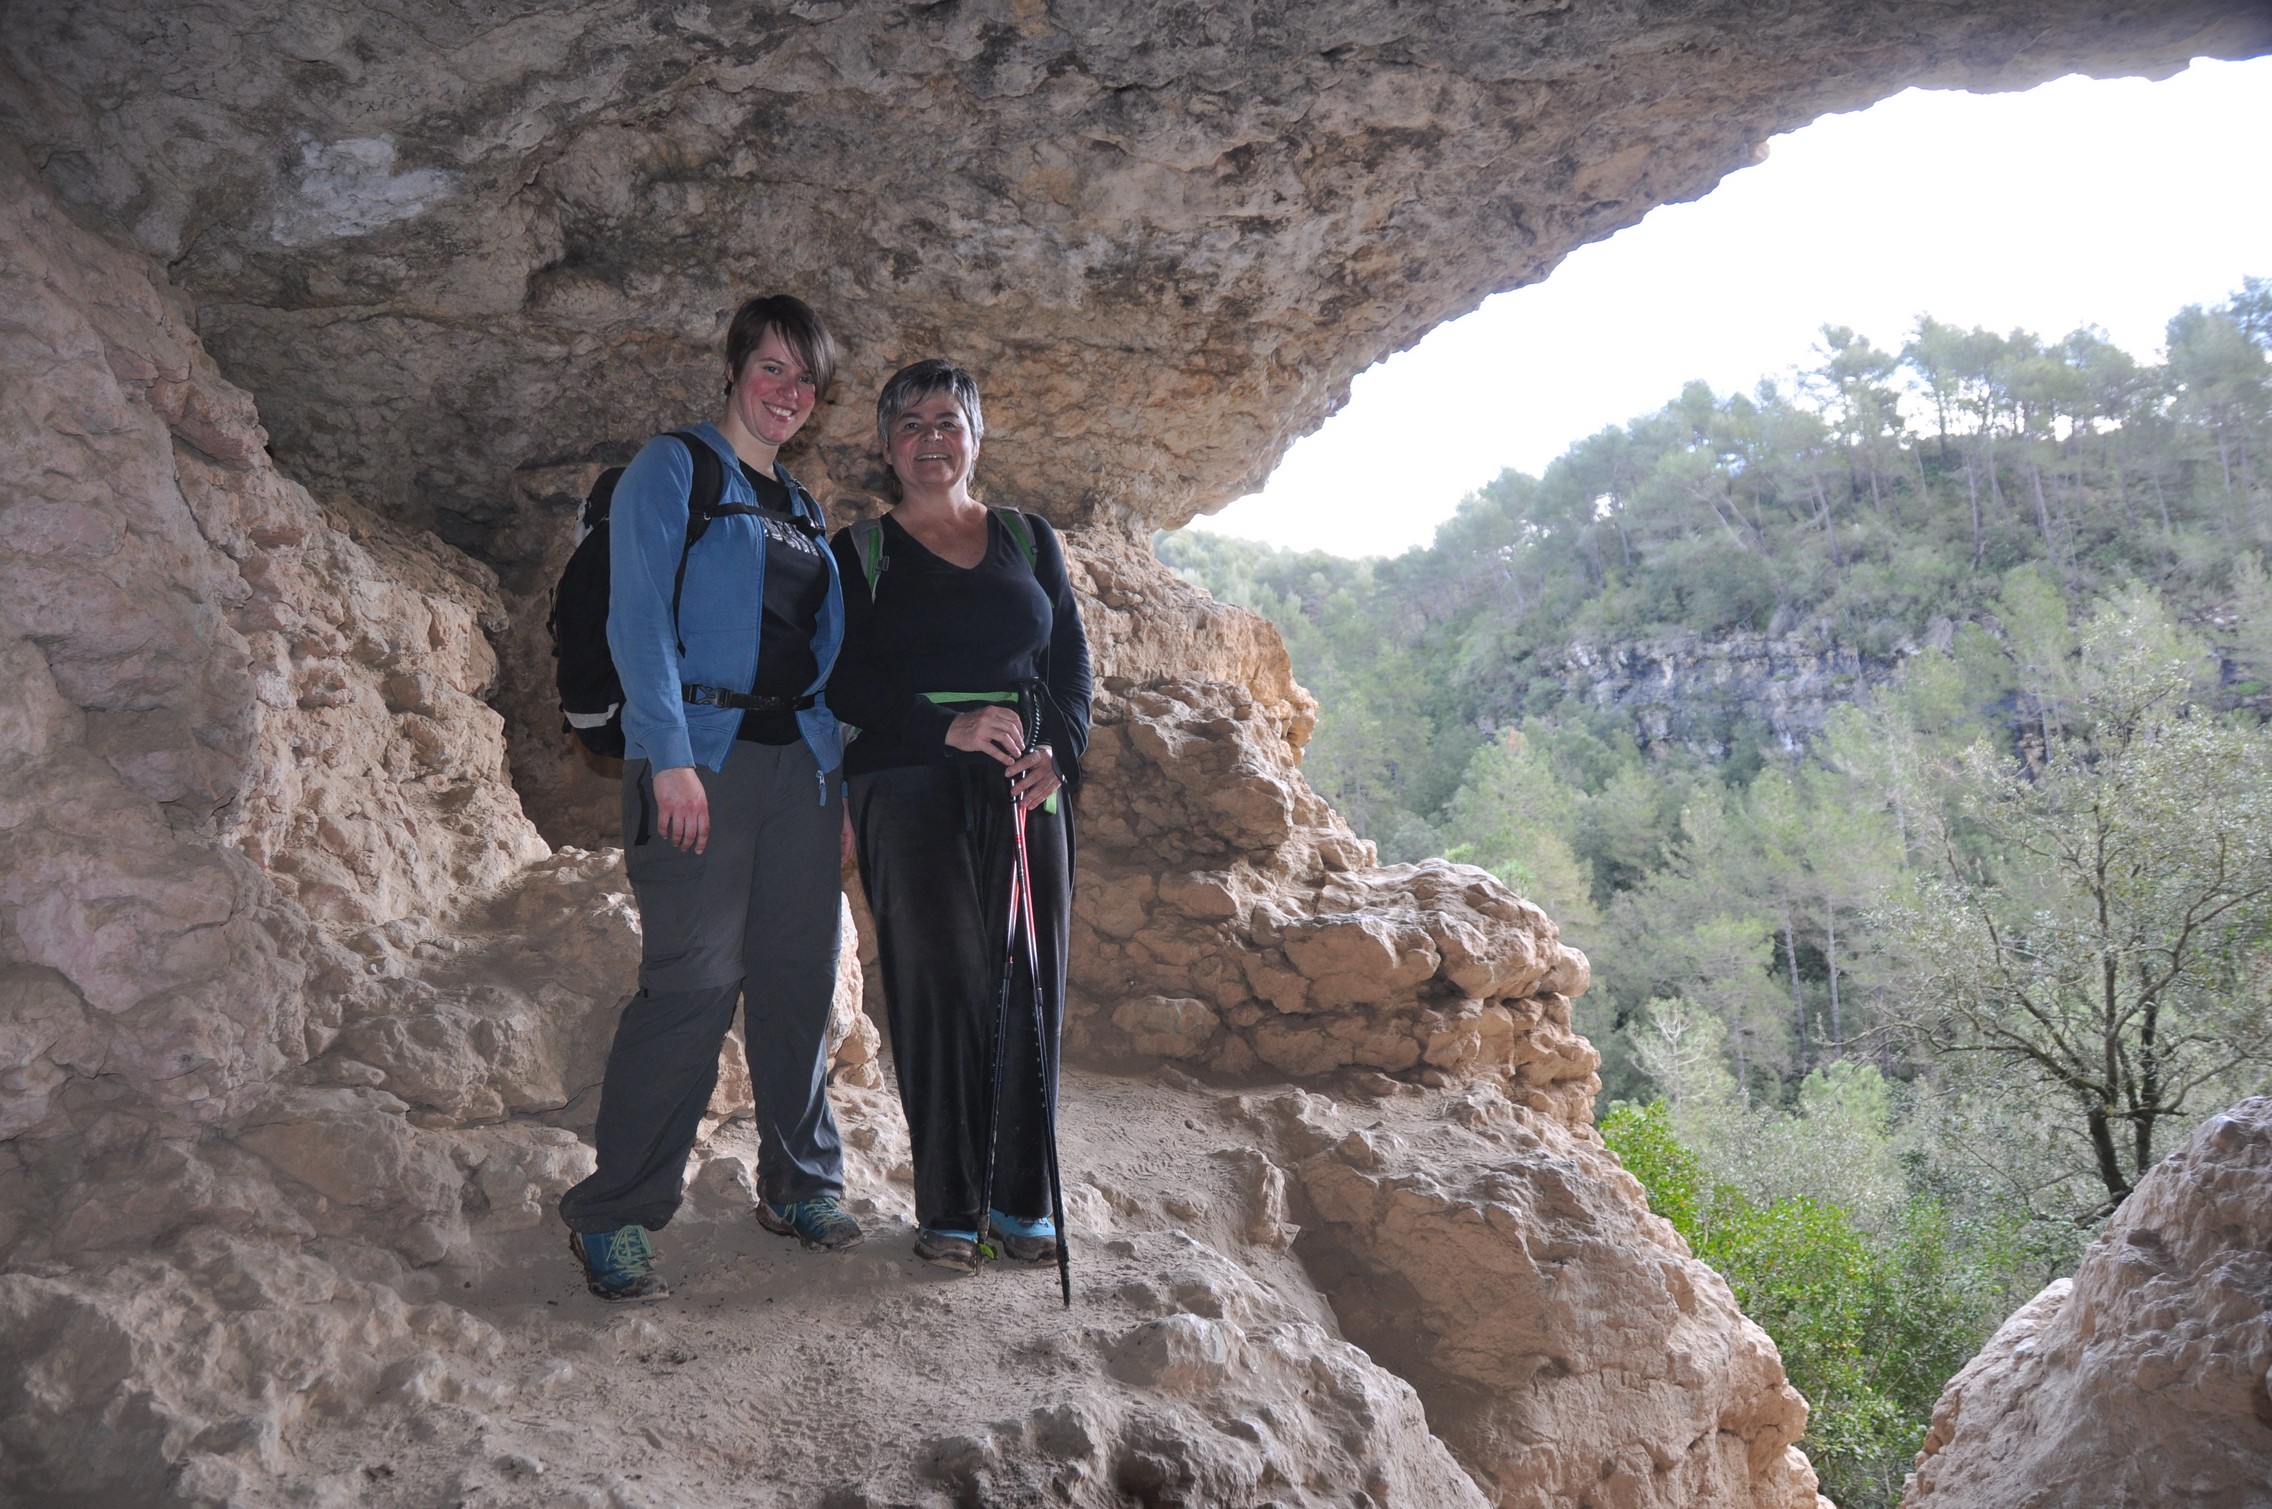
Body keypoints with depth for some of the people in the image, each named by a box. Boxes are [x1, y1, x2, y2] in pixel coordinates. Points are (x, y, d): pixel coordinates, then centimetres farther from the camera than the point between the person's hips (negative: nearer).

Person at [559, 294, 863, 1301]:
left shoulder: (802, 506, 20)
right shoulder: (671, 469, 1)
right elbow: (638, 619, -9)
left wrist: (837, 776, 13)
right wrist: (671, 758, -19)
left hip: (800, 756, 6)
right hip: (701, 753, -6)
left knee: (800, 975, 6)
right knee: (693, 980, -11)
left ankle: (799, 1187, 19)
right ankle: (613, 1213, -2)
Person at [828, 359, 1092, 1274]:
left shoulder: (1028, 539, 16)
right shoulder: (860, 551, 7)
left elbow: (1072, 659, 12)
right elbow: (845, 684, -2)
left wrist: (1059, 751, -7)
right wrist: (952, 727, -16)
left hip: (1026, 790, 3)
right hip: (911, 788, -3)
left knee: (1029, 985, 0)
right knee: (938, 984, -6)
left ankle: (1021, 1200, 10)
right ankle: (947, 1208, 4)